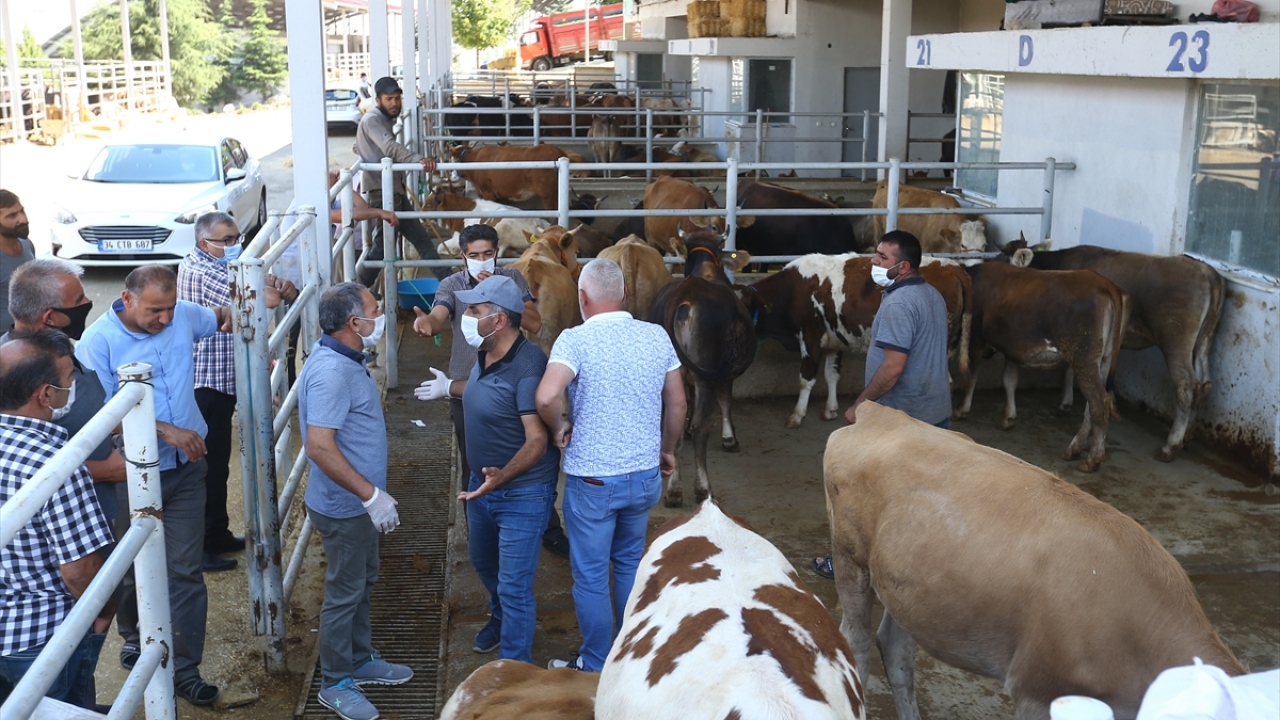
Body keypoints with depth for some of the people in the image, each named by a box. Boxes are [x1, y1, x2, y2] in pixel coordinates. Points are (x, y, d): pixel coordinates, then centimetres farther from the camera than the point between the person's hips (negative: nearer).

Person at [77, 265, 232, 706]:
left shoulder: (184, 315, -3)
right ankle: (134, 637, 44)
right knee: (135, 569, 17)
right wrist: (166, 430, -27)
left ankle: (185, 669, 11)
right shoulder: (98, 342, -16)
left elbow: (219, 319, 22)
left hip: (186, 469, 3)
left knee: (186, 569, 3)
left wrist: (229, 313, -1)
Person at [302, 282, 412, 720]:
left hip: (359, 503, 10)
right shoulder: (329, 372, -28)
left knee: (363, 583, 22)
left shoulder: (346, 359, 4)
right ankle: (336, 683, 21)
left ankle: (361, 661, 39)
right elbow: (320, 446, -33)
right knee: (344, 593, 5)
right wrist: (371, 495, -30)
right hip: (343, 507, -10)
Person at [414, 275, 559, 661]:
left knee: (513, 585, -3)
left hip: (523, 493, -9)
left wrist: (502, 477, -46)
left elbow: (537, 440, -32)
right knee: (483, 562, 29)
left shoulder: (528, 366, -29)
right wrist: (449, 388, 39)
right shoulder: (486, 356, -1)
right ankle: (500, 618, 56)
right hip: (482, 483, 10)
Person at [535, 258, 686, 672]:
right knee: (630, 563, 24)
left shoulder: (576, 340, -15)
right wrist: (667, 450, 22)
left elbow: (547, 396, -30)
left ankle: (595, 668, 23)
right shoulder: (657, 336, -2)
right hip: (646, 475, 5)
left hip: (592, 480, -5)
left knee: (590, 576, 11)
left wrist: (559, 428, -10)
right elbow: (677, 402, 7)